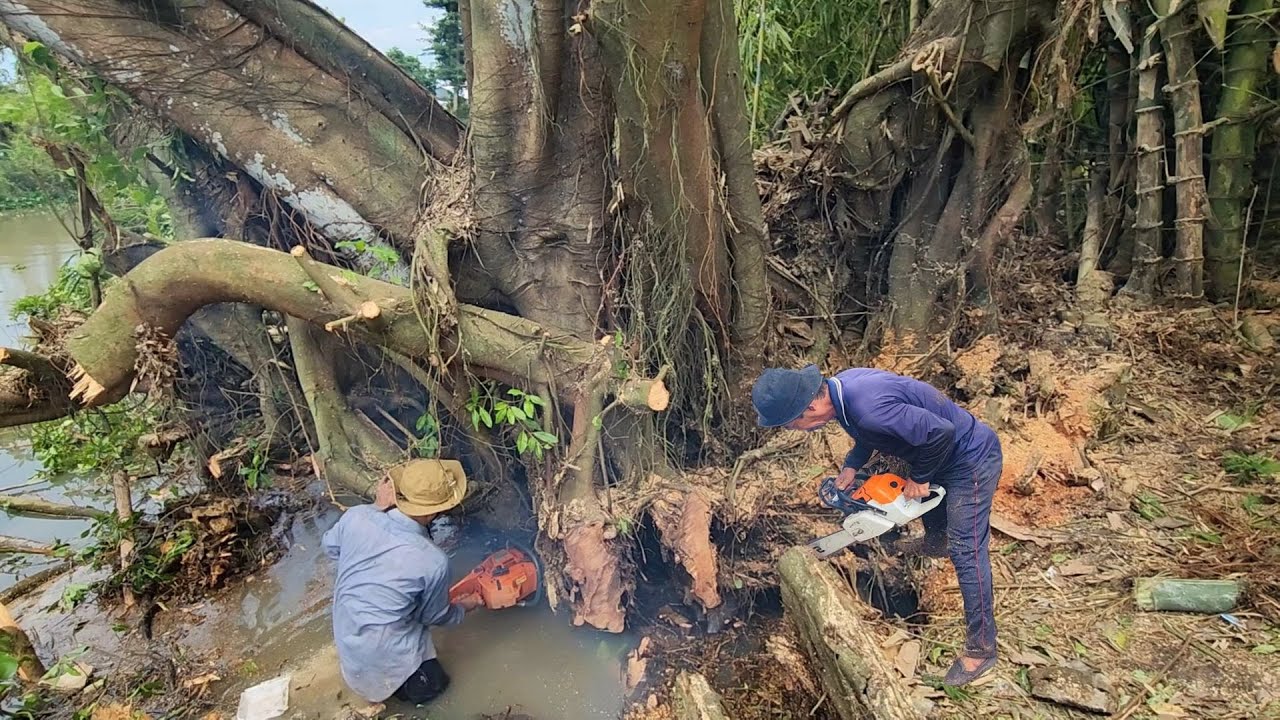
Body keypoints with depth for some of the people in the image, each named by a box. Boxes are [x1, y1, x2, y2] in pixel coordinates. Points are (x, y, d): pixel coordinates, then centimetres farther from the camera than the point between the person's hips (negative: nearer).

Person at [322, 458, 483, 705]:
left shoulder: (356, 516, -21)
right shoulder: (433, 561, -28)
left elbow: (331, 548, 5)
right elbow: (435, 617, -7)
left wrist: (377, 508, -4)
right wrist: (464, 607, 15)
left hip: (344, 636, 4)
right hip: (383, 654, -4)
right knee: (434, 683, 20)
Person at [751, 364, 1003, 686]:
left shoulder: (868, 407, -39)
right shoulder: (840, 386, -11)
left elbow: (941, 432, -33)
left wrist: (920, 478, -18)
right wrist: (852, 466, -3)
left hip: (972, 459, -9)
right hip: (944, 454, 9)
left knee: (966, 551, -4)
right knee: (931, 499, 34)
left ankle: (982, 648, 11)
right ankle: (936, 541, 66)